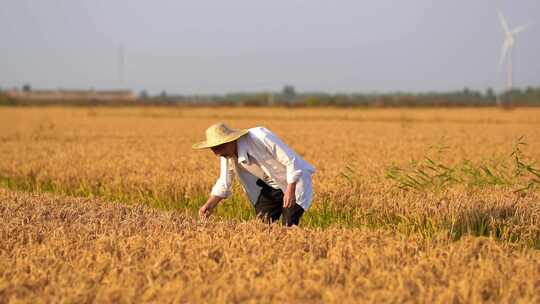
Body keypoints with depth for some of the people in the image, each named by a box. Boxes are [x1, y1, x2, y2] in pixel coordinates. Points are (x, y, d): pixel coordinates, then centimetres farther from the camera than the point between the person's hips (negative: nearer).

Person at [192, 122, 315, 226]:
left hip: (294, 182, -6)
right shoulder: (226, 155, -9)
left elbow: (291, 161, -25)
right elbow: (223, 184, 5)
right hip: (270, 185, 6)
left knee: (288, 226, -16)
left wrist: (291, 191, -28)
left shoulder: (260, 137, -29)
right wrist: (209, 206, -8)